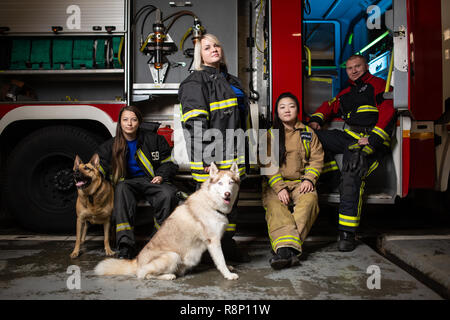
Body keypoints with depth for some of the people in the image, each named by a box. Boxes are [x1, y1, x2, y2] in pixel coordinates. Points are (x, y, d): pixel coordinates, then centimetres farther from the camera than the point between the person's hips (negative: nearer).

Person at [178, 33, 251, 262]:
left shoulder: (231, 81, 22)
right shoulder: (195, 82, -4)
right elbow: (196, 124, -15)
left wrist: (243, 155, 22)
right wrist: (206, 159, -22)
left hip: (232, 157, 8)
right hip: (211, 160, -8)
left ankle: (228, 246, 26)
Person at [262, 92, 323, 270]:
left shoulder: (308, 133, 17)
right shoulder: (270, 134, 10)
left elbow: (317, 159, 11)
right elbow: (268, 164, 0)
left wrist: (309, 179, -8)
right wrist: (279, 188, -14)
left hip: (300, 183, 1)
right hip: (275, 184, 0)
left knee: (310, 199, -33)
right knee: (275, 206, -32)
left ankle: (284, 247, -42)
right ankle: (289, 248, -48)